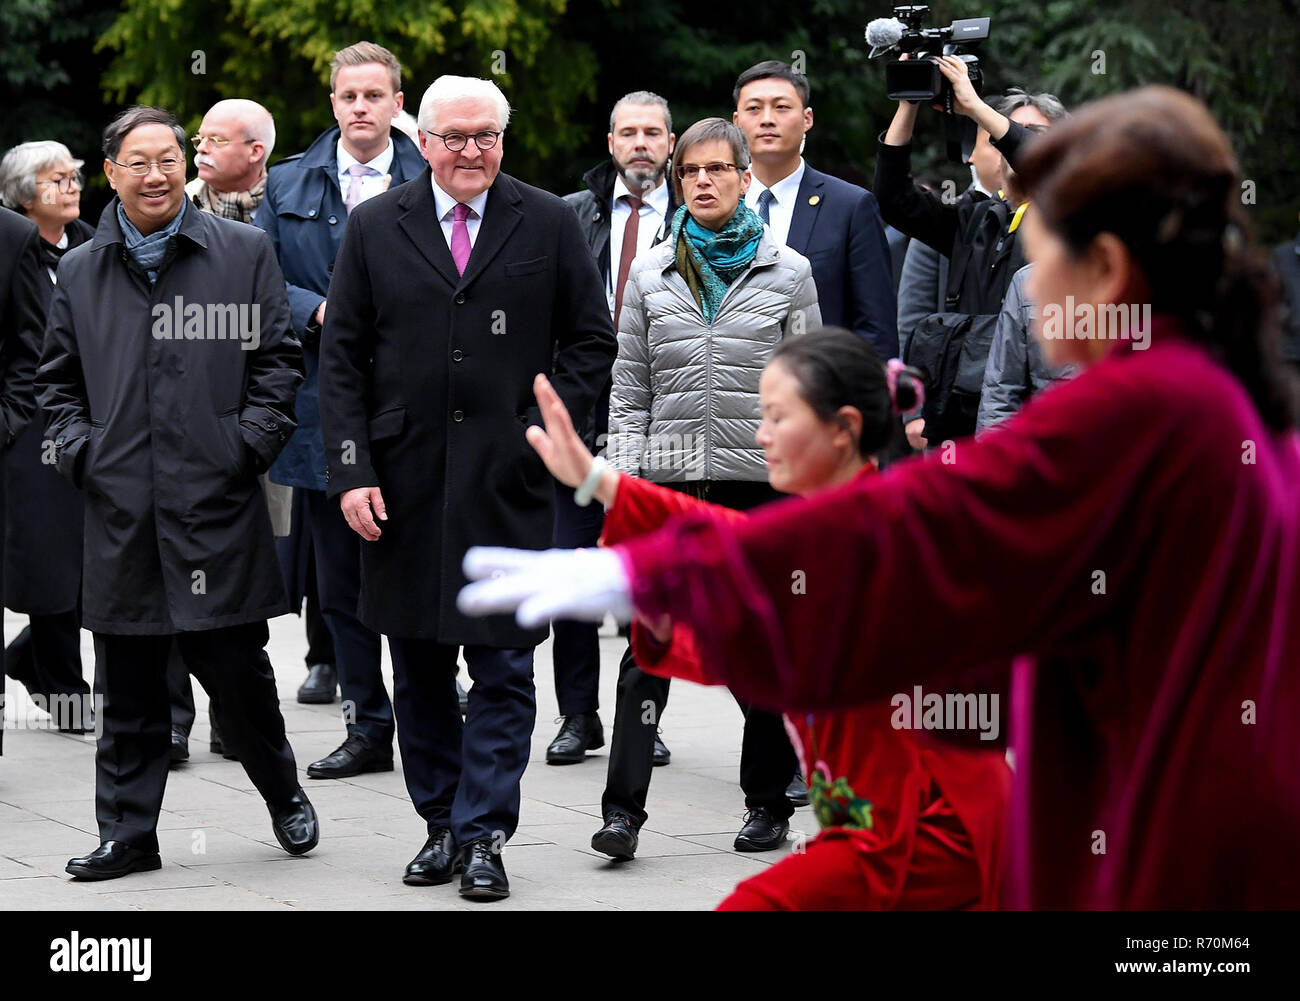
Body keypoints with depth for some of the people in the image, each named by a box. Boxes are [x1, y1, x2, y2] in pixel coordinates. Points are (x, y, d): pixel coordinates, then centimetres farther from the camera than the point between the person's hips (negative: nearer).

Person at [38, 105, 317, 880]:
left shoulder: (245, 253, 5)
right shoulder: (81, 272, 13)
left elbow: (278, 359, 5)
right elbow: (58, 380, 20)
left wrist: (250, 445, -5)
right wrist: (79, 452, 5)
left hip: (217, 504, -2)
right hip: (121, 512, 3)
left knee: (238, 670, 1)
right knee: (128, 690, 5)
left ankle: (285, 797, 24)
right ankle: (128, 834, 13)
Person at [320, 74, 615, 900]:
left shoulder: (549, 224, 4)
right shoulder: (376, 227, 6)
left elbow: (593, 340, 7)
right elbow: (342, 358, 5)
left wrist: (543, 426, -6)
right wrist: (352, 470, -3)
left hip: (508, 485, -2)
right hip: (404, 483, 2)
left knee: (503, 667, -2)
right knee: (419, 669, 8)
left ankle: (484, 833, 3)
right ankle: (441, 824, 18)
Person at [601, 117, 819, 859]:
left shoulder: (788, 272, 4)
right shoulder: (652, 273, 9)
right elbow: (629, 391, 10)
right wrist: (625, 483, 2)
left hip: (760, 479, -1)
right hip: (669, 480, 1)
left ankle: (769, 803, 18)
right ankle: (624, 809, -10)